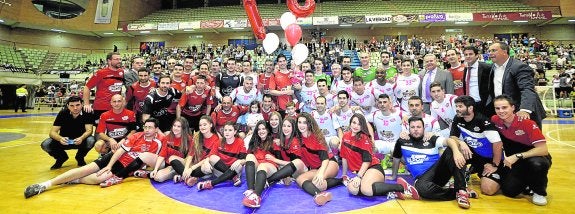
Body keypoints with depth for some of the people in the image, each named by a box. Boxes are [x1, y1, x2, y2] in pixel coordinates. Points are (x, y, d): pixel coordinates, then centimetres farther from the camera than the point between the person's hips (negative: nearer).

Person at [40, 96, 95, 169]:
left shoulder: (87, 113, -18)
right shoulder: (63, 113, -14)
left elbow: (89, 130, -24)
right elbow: (52, 132, -17)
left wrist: (81, 138, -46)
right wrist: (60, 138, -40)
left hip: (80, 140, -2)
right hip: (65, 141, 2)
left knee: (91, 140, -33)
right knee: (45, 144, -23)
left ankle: (80, 158, 0)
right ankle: (62, 158, 10)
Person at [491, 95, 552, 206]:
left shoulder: (526, 122, -23)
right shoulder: (495, 120, -12)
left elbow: (543, 149, -27)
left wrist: (517, 156, -37)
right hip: (516, 163, 3)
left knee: (537, 163, -39)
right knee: (508, 191, -15)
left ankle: (539, 192, -8)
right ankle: (526, 181, 21)